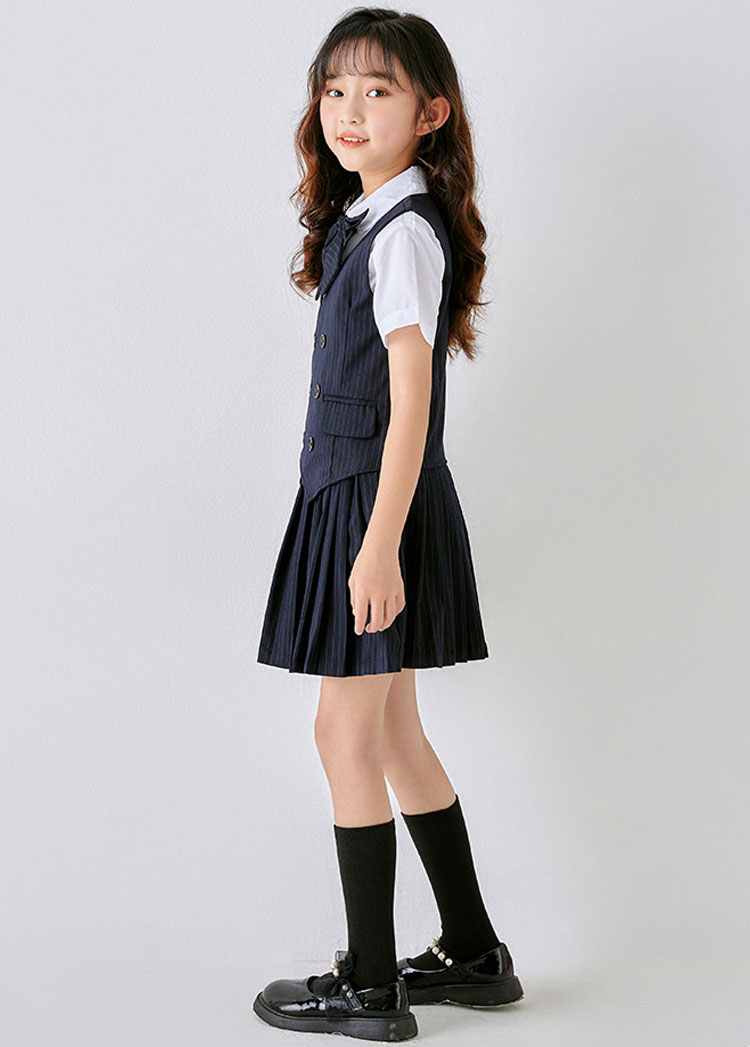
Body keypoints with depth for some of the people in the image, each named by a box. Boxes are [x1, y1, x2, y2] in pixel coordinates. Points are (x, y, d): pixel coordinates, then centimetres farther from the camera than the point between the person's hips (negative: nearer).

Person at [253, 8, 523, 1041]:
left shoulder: (405, 231, -15)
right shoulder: (362, 219, 14)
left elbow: (410, 395, -20)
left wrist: (381, 544, -23)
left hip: (379, 505, -10)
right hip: (349, 498, 10)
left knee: (346, 736, -1)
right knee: (392, 733, 15)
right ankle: (474, 954, 26)